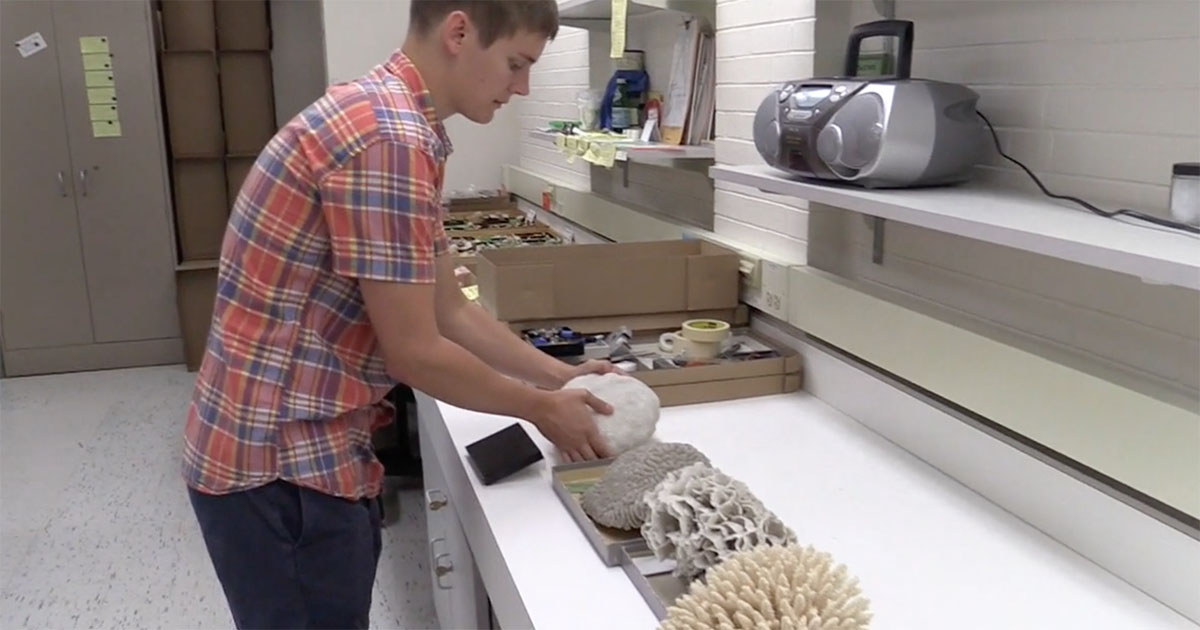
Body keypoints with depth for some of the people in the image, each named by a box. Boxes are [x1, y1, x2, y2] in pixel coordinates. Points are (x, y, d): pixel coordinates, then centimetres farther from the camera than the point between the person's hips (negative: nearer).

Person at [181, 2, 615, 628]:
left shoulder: (391, 117, 10)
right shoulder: (389, 137, -23)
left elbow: (449, 311, 13)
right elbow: (414, 352, -20)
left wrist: (558, 374, 11)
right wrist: (540, 408, -6)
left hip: (300, 449, 9)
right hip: (278, 464, -9)